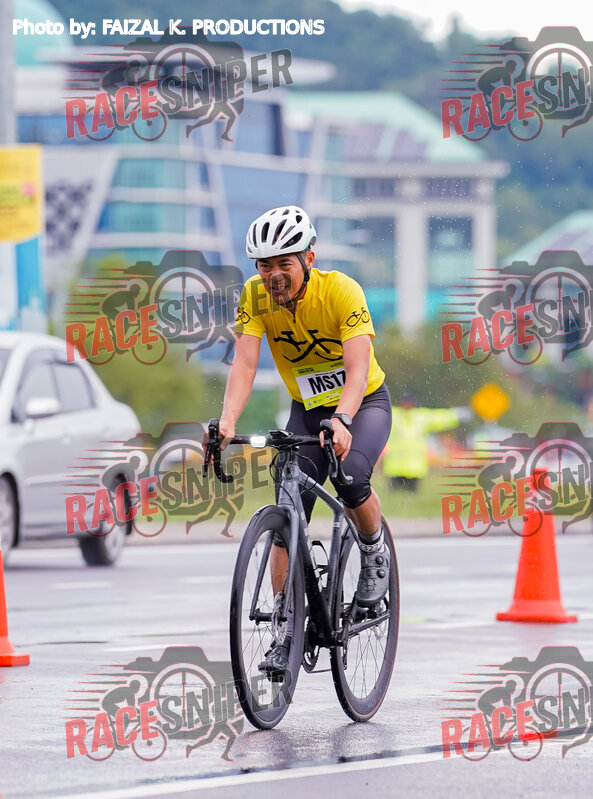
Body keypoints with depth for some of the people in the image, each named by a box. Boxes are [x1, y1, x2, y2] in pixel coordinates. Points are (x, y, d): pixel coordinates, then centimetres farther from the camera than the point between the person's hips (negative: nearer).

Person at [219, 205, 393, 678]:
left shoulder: (341, 292, -27)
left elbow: (357, 369, -36)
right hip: (306, 409, 4)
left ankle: (375, 550, -2)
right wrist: (227, 422, -41)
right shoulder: (256, 296, -17)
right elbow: (245, 364, -24)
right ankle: (288, 631, 0)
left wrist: (341, 422, -53)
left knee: (350, 475, -33)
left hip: (365, 404, -4)